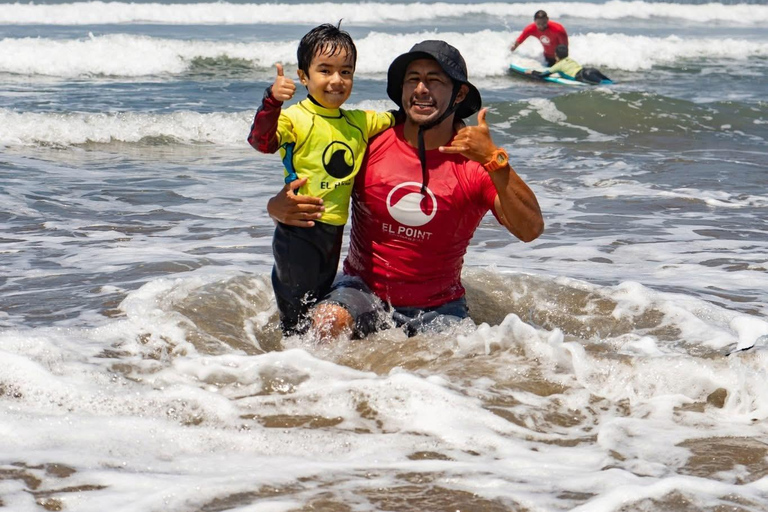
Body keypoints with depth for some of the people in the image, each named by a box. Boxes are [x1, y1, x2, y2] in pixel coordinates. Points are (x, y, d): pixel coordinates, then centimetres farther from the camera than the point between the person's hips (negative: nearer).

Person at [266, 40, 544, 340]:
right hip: (364, 291, -1)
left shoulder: (472, 164, -8)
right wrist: (280, 207, -26)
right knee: (329, 321, -31)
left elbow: (530, 230, -22)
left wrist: (494, 159, -33)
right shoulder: (370, 145, -5)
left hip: (438, 309, 1)